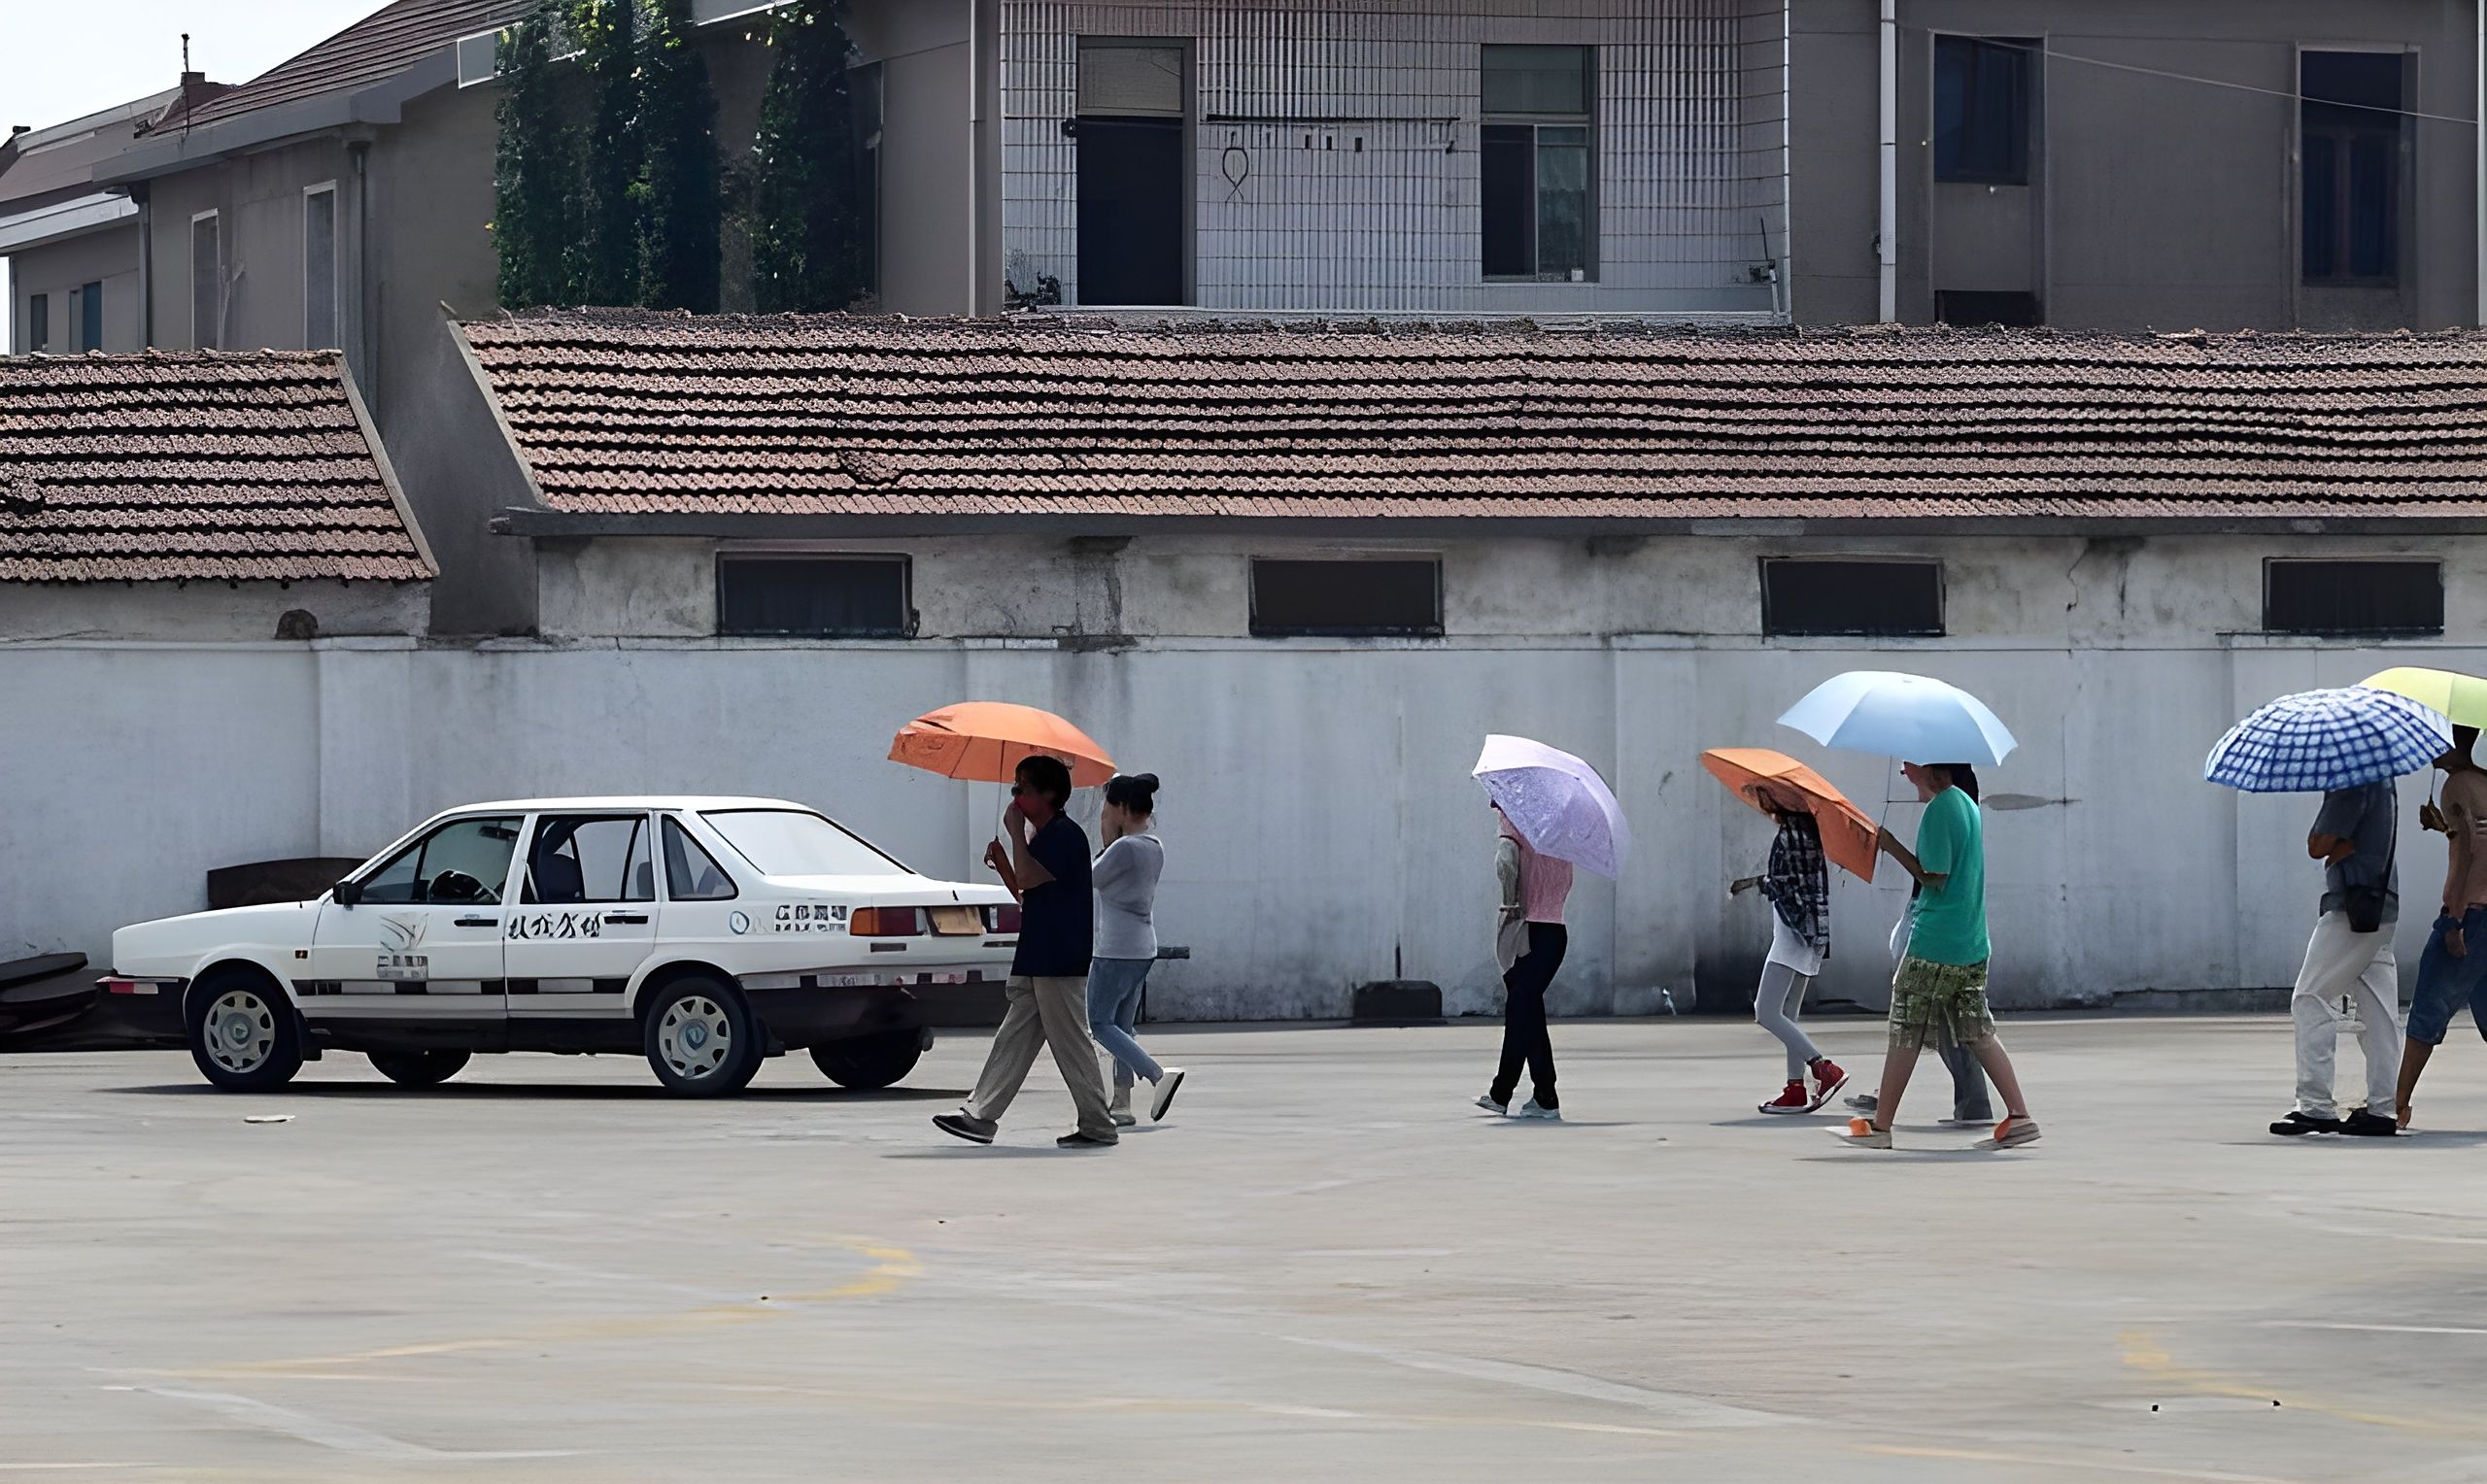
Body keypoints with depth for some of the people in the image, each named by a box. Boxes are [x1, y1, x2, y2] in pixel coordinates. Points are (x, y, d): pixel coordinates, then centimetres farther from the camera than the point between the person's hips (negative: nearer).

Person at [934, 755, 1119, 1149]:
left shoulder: (1066, 836, -13)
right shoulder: (1043, 837, 19)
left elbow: (1030, 879, -26)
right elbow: (1026, 894, 24)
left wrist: (1016, 833, -16)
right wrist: (1002, 864, 10)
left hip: (1061, 964, -10)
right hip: (1036, 962, 10)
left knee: (1071, 1045, -5)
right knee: (1013, 1039, 7)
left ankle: (1098, 1127, 0)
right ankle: (980, 1116, 6)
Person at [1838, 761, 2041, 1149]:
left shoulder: (1939, 809, -16)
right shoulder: (1966, 803, 13)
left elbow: (1935, 878, -16)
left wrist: (1893, 847, -9)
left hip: (1933, 943, -9)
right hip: (1971, 944, 9)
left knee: (1905, 1033, -1)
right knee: (1978, 1032, 9)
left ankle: (1880, 1126, 5)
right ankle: (2019, 1116, 2)